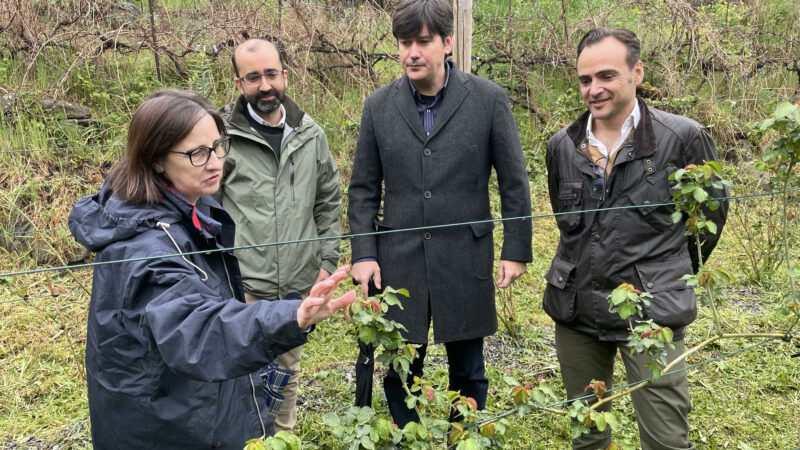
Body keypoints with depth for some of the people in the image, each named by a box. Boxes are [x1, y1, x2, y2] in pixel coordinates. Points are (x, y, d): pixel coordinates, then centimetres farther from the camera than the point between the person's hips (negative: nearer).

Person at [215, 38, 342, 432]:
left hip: (299, 283, 4)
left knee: (287, 370, 19)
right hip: (242, 285, -4)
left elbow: (329, 201, 12)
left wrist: (327, 260, 8)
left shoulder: (310, 135, 4)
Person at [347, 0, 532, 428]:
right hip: (398, 261, 2)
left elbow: (514, 182, 0)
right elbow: (363, 189, 7)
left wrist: (516, 251, -1)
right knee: (399, 374, 12)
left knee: (468, 374, 13)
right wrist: (363, 254, 0)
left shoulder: (488, 99, -4)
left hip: (466, 260, -1)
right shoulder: (378, 105, 2)